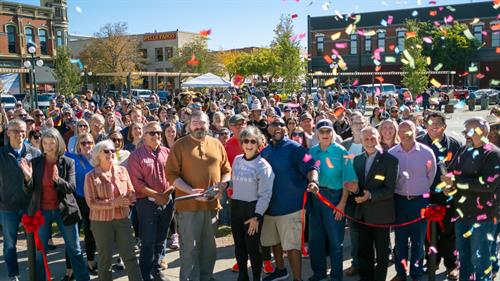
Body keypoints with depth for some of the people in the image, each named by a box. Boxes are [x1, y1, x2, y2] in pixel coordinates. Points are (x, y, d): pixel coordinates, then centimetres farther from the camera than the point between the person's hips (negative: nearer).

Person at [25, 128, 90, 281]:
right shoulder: (35, 162, -2)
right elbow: (29, 190, -4)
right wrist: (28, 177, -25)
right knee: (39, 251, 10)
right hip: (42, 211, 1)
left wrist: (58, 179, -30)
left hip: (64, 210, -1)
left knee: (74, 250, 8)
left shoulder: (68, 162, -4)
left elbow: (72, 188, -11)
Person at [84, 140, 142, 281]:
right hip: (101, 222, -3)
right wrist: (113, 203, -21)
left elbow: (132, 193, 8)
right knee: (105, 259, 10)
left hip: (123, 219, 3)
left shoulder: (122, 170, 4)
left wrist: (128, 199, -15)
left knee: (130, 256, 5)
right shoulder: (91, 176, -6)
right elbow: (91, 202, -12)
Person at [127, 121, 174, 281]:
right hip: (147, 202, -4)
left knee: (161, 239, 16)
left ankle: (156, 268, 33)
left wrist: (168, 192, -10)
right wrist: (156, 195, -16)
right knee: (148, 241, 1)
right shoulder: (136, 155, -7)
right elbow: (137, 182, -13)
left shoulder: (167, 152, 5)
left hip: (167, 202, 5)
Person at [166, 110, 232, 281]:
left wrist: (222, 186, -7)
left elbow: (226, 170, 13)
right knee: (190, 246, 2)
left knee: (209, 245, 15)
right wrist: (190, 191, -20)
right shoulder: (180, 145, -4)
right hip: (189, 204, -4)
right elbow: (171, 174, -9)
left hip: (212, 203, 4)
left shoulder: (217, 144, 8)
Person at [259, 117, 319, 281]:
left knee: (291, 245, -4)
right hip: (270, 205, 7)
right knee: (274, 241, 21)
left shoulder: (295, 148, -10)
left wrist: (313, 181, -41)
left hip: (290, 205, -7)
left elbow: (310, 167, -22)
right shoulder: (265, 151, 9)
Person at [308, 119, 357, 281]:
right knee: (315, 237, 14)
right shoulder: (312, 152, 4)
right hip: (315, 196, 5)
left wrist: (342, 203, -14)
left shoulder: (341, 152, -8)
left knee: (335, 239, 5)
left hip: (334, 197, -4)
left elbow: (347, 180, -10)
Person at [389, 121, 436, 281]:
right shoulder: (392, 153, -3)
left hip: (420, 201, -1)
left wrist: (420, 191, 10)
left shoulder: (426, 152, -7)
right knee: (400, 239, 11)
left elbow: (431, 176, 4)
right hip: (399, 200, 1)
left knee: (418, 240, 8)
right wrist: (399, 190, 7)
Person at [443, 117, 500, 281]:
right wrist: (451, 186, -10)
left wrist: (455, 182, -24)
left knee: (479, 258, 3)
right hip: (462, 212, 7)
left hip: (482, 215, -7)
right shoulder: (464, 151, 9)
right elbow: (452, 172, 13)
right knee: (463, 255, 19)